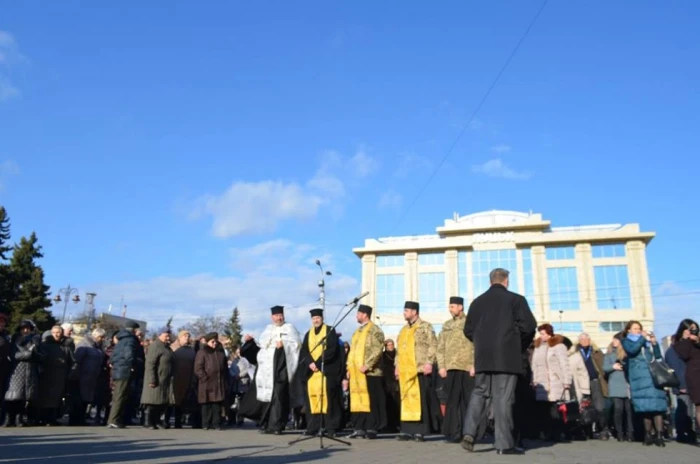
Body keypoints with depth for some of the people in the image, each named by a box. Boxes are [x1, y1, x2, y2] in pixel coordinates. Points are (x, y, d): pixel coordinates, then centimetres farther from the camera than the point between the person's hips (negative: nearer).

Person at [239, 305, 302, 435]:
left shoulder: (289, 328, 4)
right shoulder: (268, 330, 19)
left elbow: (296, 344, -5)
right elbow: (261, 346, 19)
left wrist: (284, 344, -19)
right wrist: (250, 341, 7)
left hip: (281, 368, -5)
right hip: (266, 368, 5)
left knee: (278, 396, -8)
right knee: (266, 396, 4)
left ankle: (277, 426, -4)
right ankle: (266, 425, 12)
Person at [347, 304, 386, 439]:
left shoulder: (375, 330, -5)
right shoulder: (357, 332, 20)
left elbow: (377, 350, -15)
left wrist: (367, 365, -21)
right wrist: (349, 368, 14)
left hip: (369, 373, -8)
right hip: (356, 373, 8)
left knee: (370, 401, -4)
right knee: (357, 400, 7)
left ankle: (372, 429, 1)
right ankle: (359, 428, 12)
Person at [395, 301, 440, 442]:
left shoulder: (425, 327, -1)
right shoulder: (404, 330, 21)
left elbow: (433, 346, -8)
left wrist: (429, 363, -15)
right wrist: (397, 366, 17)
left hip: (420, 370, -7)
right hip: (405, 371, 7)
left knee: (420, 399, -5)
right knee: (406, 399, 6)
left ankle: (421, 431, 0)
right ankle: (407, 430, 11)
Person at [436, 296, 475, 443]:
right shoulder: (446, 326, 16)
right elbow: (441, 347, 13)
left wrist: (475, 365, -10)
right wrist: (441, 366, 4)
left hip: (468, 369, -3)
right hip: (451, 369, 4)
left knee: (469, 401, 0)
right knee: (452, 401, 2)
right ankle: (454, 433, 7)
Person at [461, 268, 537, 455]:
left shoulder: (477, 301, 12)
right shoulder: (516, 299, 0)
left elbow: (468, 330, 10)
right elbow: (529, 326, -6)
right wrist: (520, 344, 11)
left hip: (483, 356, 4)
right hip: (507, 355, -4)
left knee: (479, 392, 11)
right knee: (503, 397, -2)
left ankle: (469, 433, -5)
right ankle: (504, 444, -1)